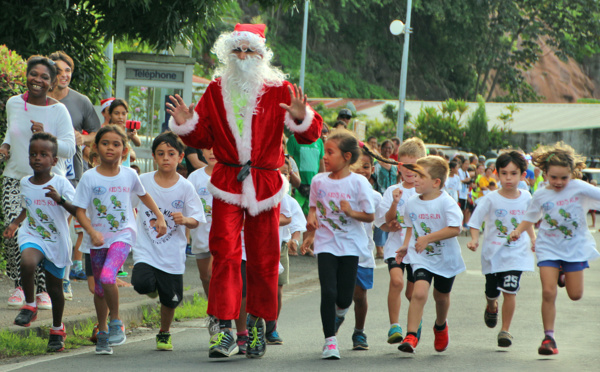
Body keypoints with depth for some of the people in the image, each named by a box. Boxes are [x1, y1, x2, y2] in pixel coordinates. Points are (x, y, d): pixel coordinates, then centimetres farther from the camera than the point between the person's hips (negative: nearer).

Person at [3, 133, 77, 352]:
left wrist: (60, 199, -34)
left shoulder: (61, 184, -11)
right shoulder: (25, 183, 2)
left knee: (55, 288, 10)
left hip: (57, 241, -1)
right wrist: (15, 223, 14)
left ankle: (57, 330, 31)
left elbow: (78, 212, -20)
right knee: (27, 262, -33)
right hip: (32, 237, 2)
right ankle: (29, 306, -12)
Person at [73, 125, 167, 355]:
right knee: (99, 288, 10)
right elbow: (80, 211, -7)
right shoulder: (89, 178, -6)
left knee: (107, 277, -24)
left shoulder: (129, 175, 0)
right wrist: (92, 232, -23)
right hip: (98, 239, 2)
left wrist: (160, 217, 12)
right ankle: (102, 332, 30)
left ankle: (116, 323, -3)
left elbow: (144, 196, 19)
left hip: (123, 235, -2)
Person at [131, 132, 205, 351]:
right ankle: (153, 287, 13)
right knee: (142, 284, -25)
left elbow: (196, 221, -4)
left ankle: (164, 334, 33)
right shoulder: (143, 181, -1)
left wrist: (185, 220, -23)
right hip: (146, 249, 0)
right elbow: (129, 206, 15)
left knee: (169, 299, 5)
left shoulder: (185, 187, -3)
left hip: (173, 253, 0)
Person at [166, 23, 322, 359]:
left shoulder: (279, 90, 1)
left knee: (263, 258, 5)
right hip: (228, 182, 1)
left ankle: (258, 324, 21)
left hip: (266, 183, -1)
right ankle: (225, 330, -10)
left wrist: (301, 118, -25)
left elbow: (310, 135, -4)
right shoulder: (217, 91, 9)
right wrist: (185, 125, -5)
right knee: (225, 253, -10)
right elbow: (202, 138, 14)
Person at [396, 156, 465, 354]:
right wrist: (406, 245, 3)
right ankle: (411, 336, -22)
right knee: (419, 292, -21)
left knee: (441, 296, 18)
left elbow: (455, 229, -26)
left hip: (445, 258, -1)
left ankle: (440, 326, 49)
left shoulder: (446, 202, -16)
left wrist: (428, 238, -29)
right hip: (421, 258, 1)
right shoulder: (412, 203, -1)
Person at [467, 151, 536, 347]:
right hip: (493, 253, 0)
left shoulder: (526, 197, 0)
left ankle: (505, 330, 1)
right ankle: (491, 307, 49)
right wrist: (474, 240, -23)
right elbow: (475, 222, -7)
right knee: (492, 292, 12)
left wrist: (533, 239, 11)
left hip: (516, 253, 0)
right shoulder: (490, 199, -9)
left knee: (509, 291, -13)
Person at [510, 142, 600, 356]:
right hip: (549, 248, 0)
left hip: (575, 247, 0)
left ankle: (565, 274, 39)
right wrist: (518, 231, -7)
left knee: (575, 295, 3)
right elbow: (530, 218, 9)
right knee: (548, 292, -12)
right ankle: (548, 337, -2)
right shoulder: (540, 195, -2)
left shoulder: (578, 188, -9)